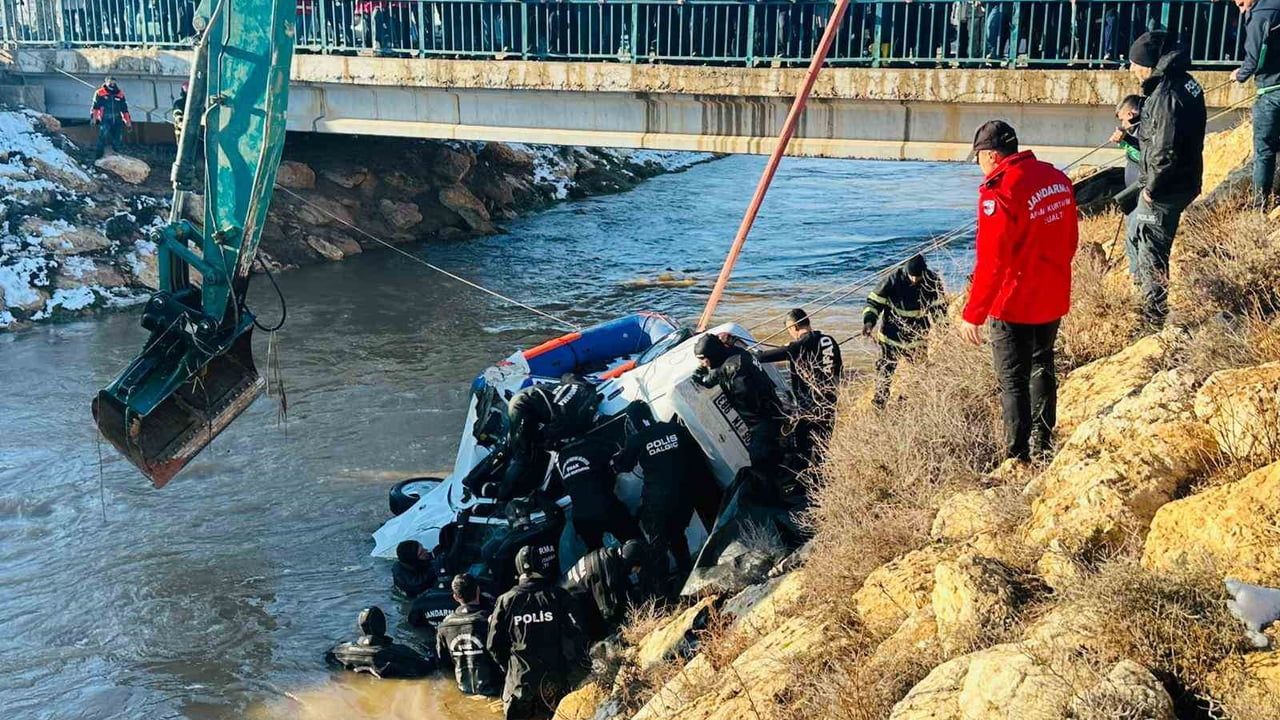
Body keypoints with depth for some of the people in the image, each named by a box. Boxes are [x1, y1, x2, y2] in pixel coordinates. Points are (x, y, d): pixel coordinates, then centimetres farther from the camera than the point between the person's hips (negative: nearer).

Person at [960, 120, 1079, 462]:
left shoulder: (999, 190, -21)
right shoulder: (1057, 178, 3)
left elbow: (991, 261, -23)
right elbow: (1070, 241, 13)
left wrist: (972, 314, -17)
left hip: (1014, 304, -8)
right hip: (1054, 300, 8)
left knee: (1013, 381, 4)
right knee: (1042, 368, 23)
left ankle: (1018, 457, 10)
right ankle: (1042, 447, 34)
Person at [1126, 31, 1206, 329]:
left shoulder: (1167, 95, -26)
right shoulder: (1184, 82, 6)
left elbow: (1165, 152, -27)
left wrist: (1151, 188, -16)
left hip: (1165, 190, -10)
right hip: (1184, 179, 10)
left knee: (1151, 252, 3)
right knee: (1137, 237, 26)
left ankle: (1154, 318, 13)